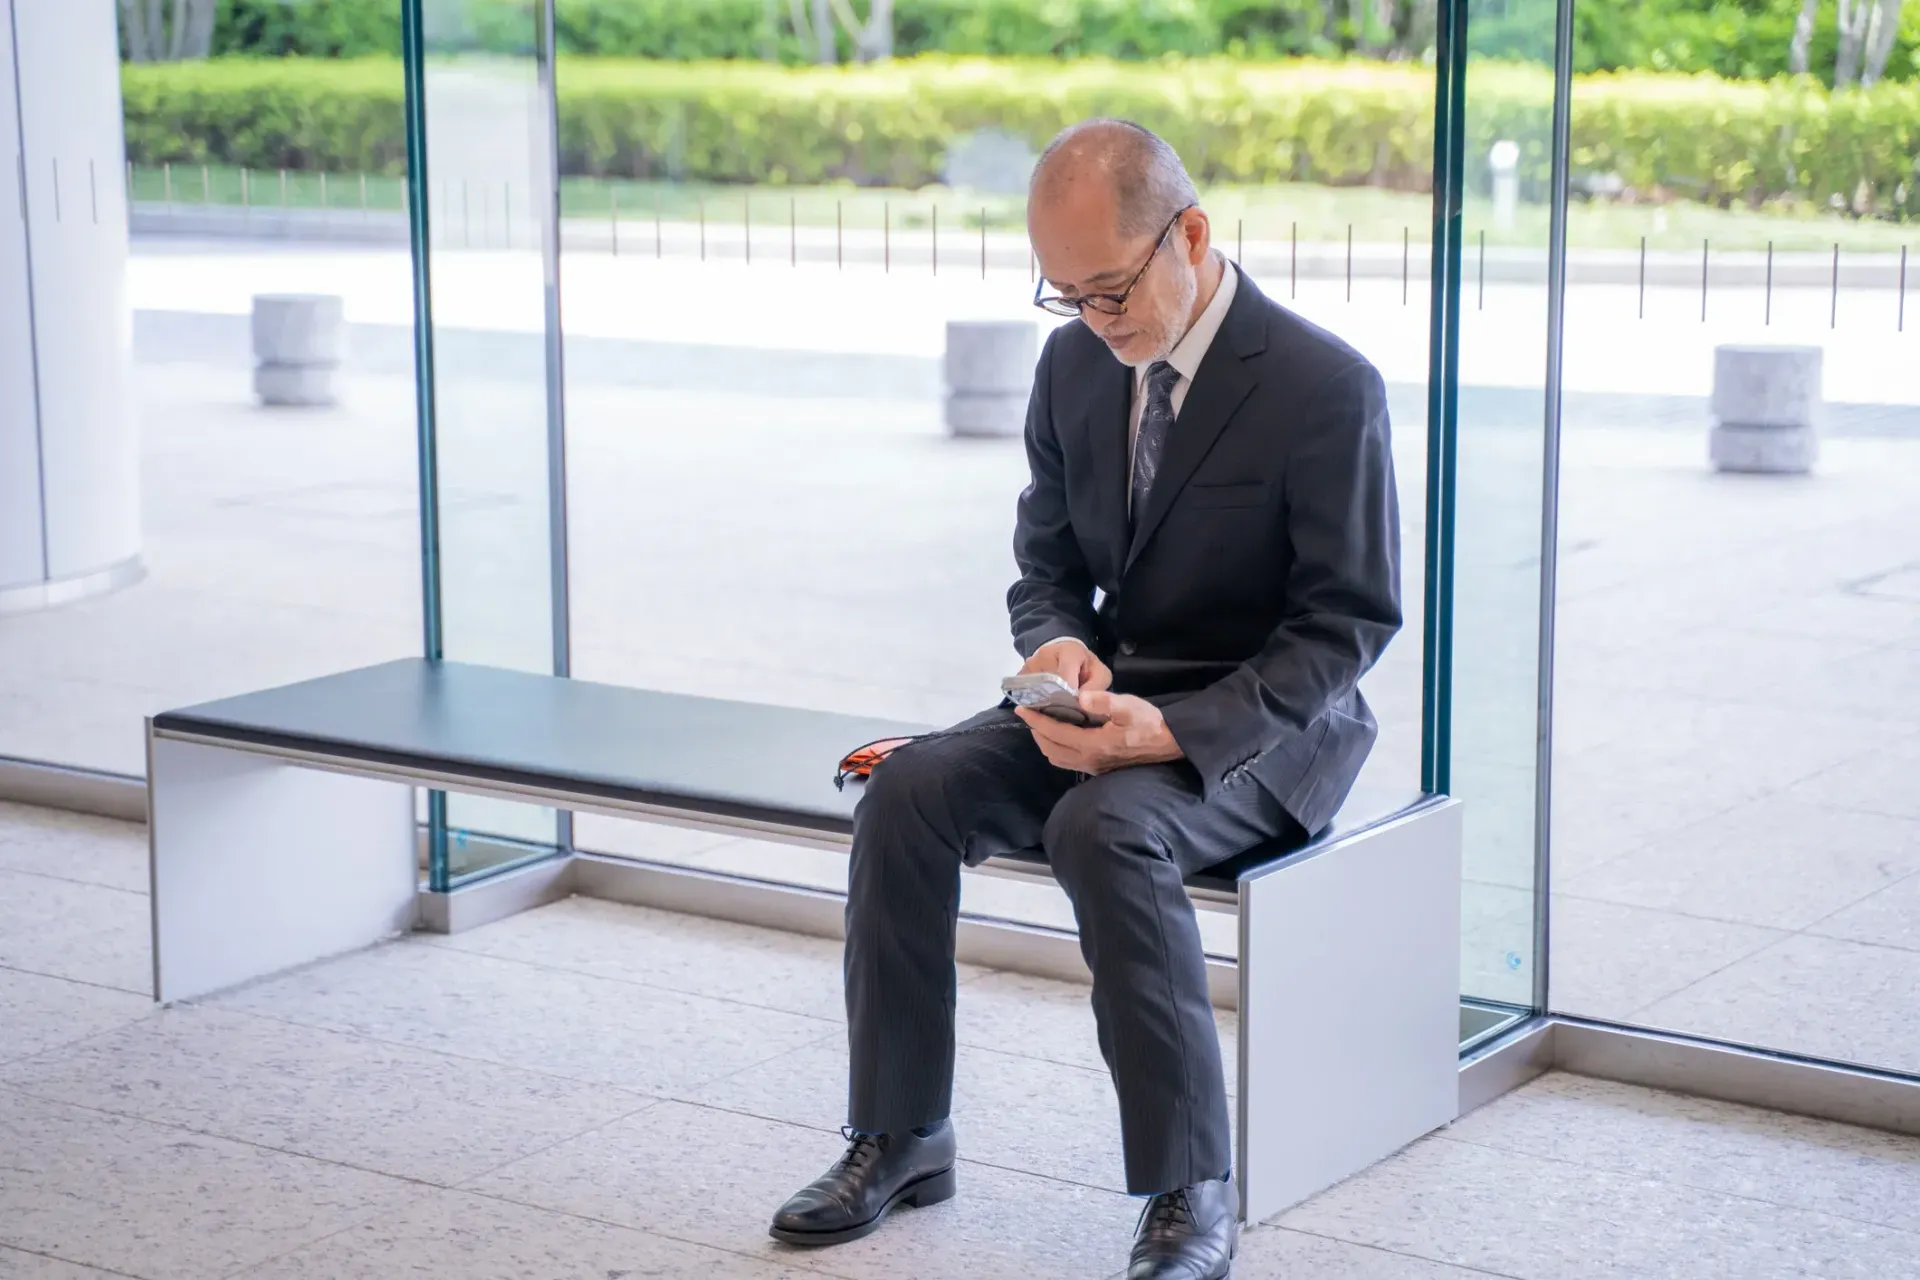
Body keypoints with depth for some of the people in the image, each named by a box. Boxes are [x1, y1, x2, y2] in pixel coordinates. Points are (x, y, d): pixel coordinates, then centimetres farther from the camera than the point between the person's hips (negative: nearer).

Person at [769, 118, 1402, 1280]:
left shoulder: (1328, 388, -16)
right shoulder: (1075, 364, 3)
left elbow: (1351, 619, -15)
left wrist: (1178, 731, -27)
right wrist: (1057, 645, -13)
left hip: (1265, 725, -6)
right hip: (1114, 696, 6)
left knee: (1105, 829, -35)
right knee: (909, 791, -18)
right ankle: (902, 1140, -5)